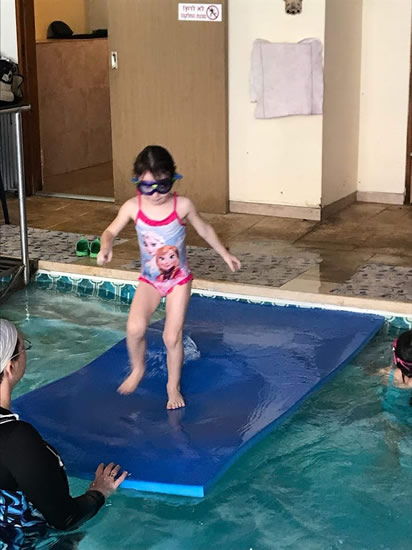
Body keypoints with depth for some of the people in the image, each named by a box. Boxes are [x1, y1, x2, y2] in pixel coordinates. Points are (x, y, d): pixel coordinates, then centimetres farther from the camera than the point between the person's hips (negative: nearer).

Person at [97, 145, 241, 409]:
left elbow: (204, 229, 1)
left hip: (179, 279, -1)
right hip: (149, 279, 1)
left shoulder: (182, 205, -17)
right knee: (135, 327, -20)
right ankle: (137, 369, 11)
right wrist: (106, 247, -23)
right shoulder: (133, 207, -14)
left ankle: (173, 385, 24)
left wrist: (226, 254, 9)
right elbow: (111, 231, -1)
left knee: (172, 336, -1)